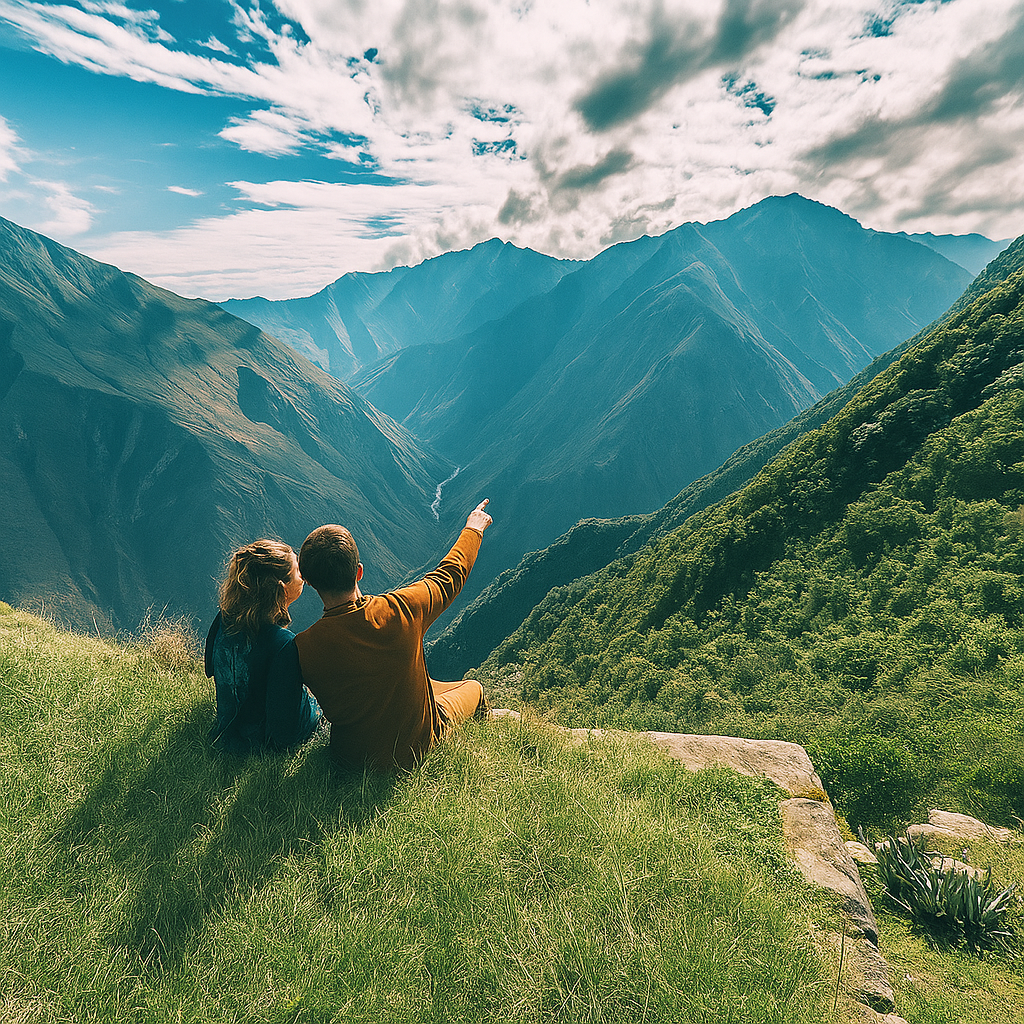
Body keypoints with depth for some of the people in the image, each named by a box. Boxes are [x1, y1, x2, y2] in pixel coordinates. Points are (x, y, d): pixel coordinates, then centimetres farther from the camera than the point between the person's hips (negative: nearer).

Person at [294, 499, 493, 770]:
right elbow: (449, 575, -9)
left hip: (352, 756, 2)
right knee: (473, 688, 26)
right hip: (417, 749, -2)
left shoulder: (302, 648, -25)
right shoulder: (400, 610, -29)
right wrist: (473, 529, 10)